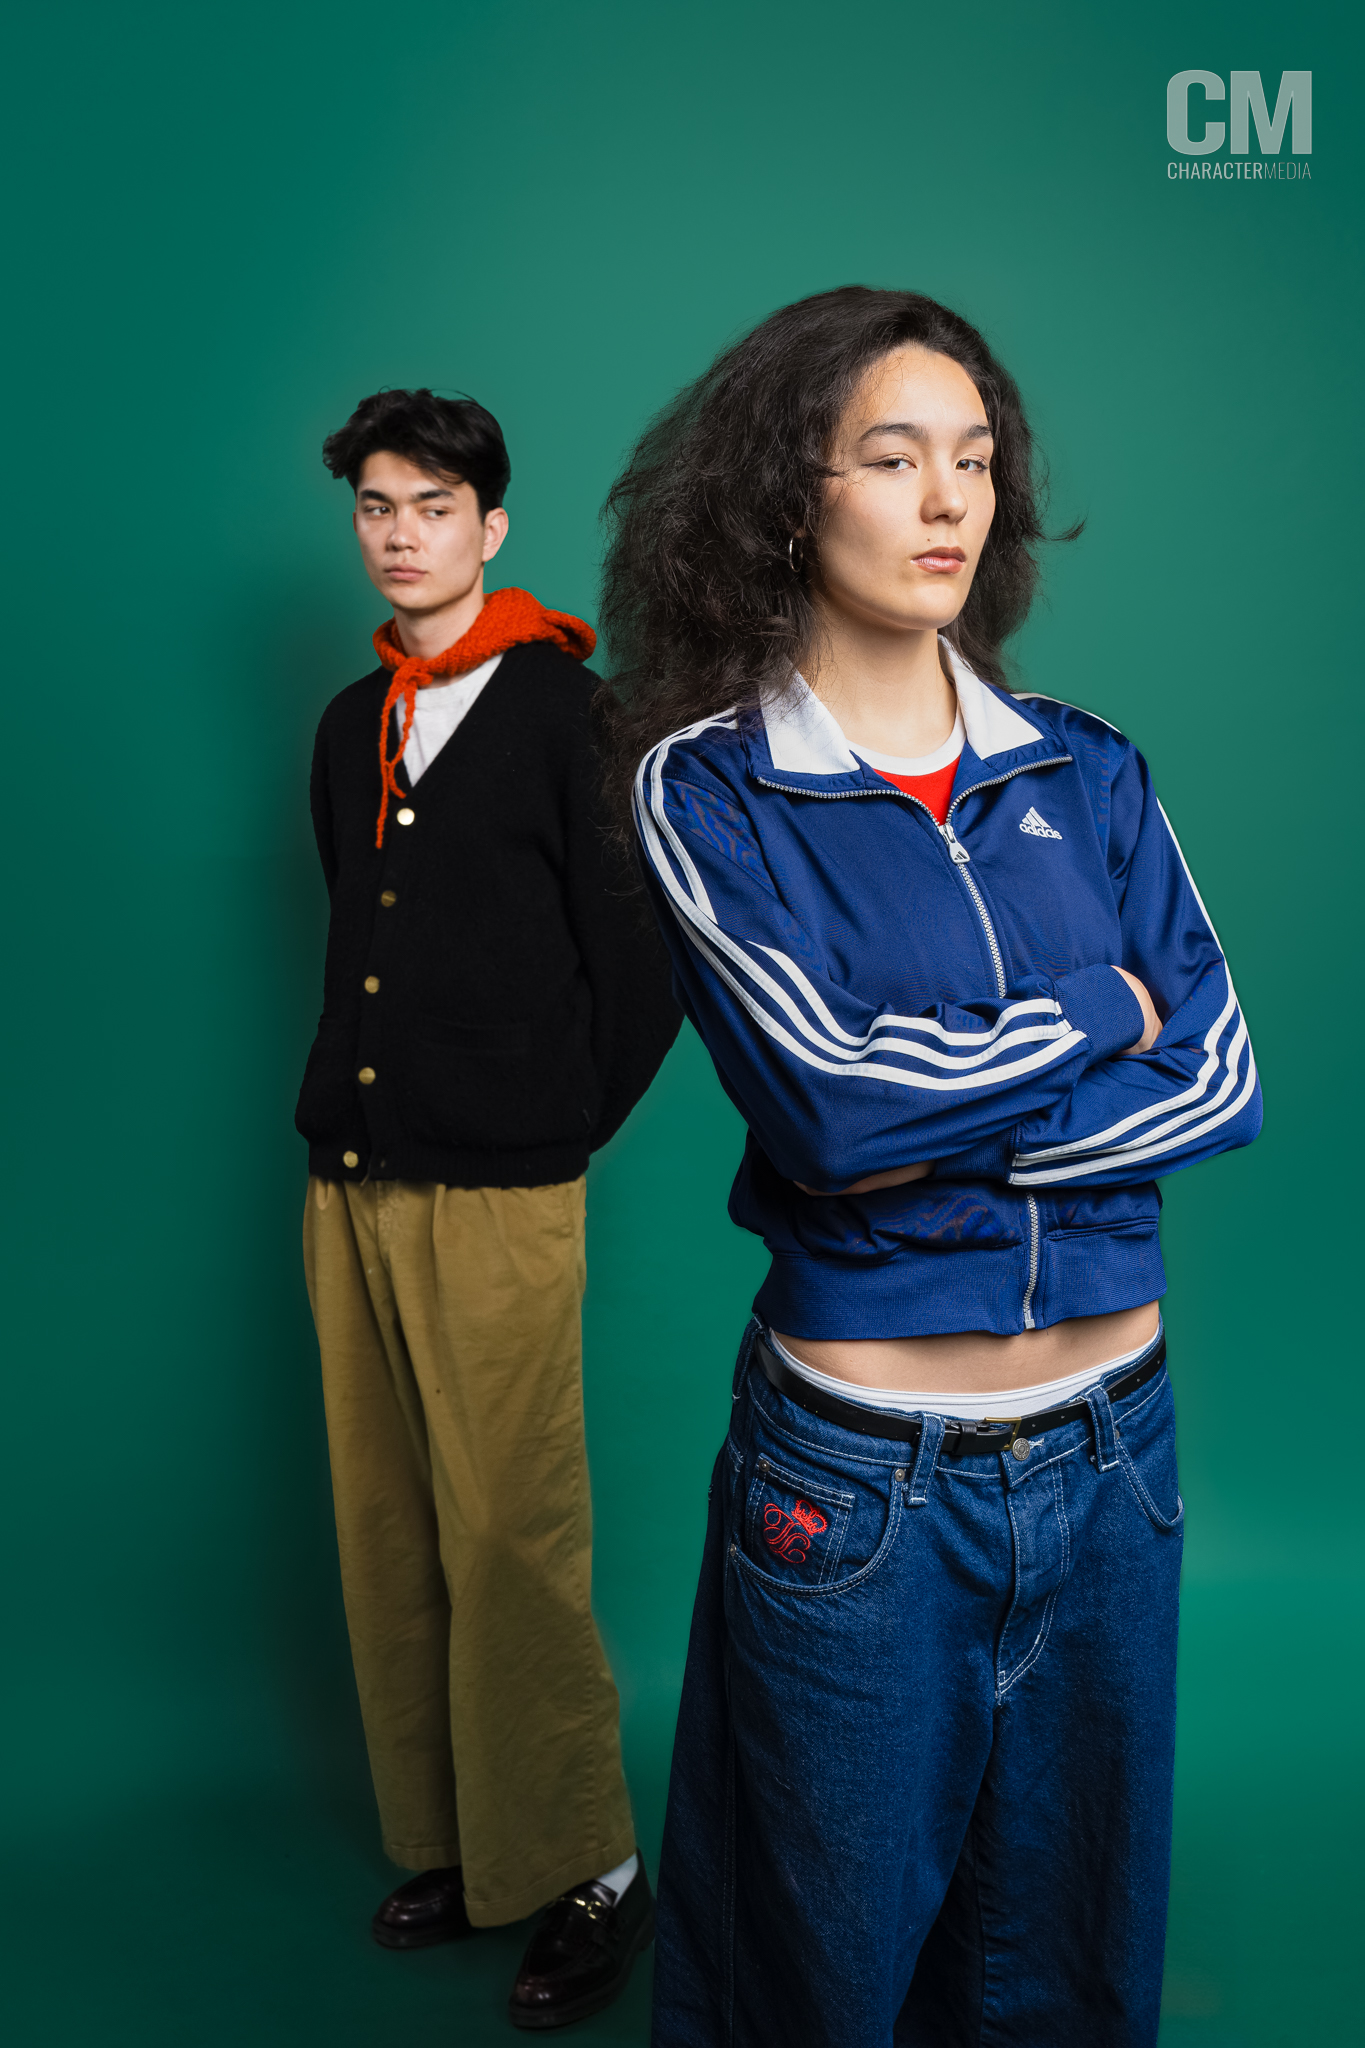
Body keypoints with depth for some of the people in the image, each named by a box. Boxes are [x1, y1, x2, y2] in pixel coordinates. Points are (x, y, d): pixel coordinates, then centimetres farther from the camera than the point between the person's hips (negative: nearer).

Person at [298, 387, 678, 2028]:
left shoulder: (566, 709, -3)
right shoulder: (349, 727, 16)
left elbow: (644, 969, -6)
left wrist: (555, 1133, -1)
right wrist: (350, 1105, 14)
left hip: (495, 1202, -6)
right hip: (349, 1184, 7)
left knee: (507, 1542, -4)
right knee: (385, 1535, 11)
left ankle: (587, 1871, 13)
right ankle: (449, 1844, 26)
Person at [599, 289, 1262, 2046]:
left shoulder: (1082, 770, 4)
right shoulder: (707, 787, -7)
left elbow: (1225, 1078, -5)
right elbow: (830, 1097, -20)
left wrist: (935, 1132, -16)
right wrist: (1098, 1015, -8)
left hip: (1114, 1441, 4)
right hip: (861, 1478, -3)